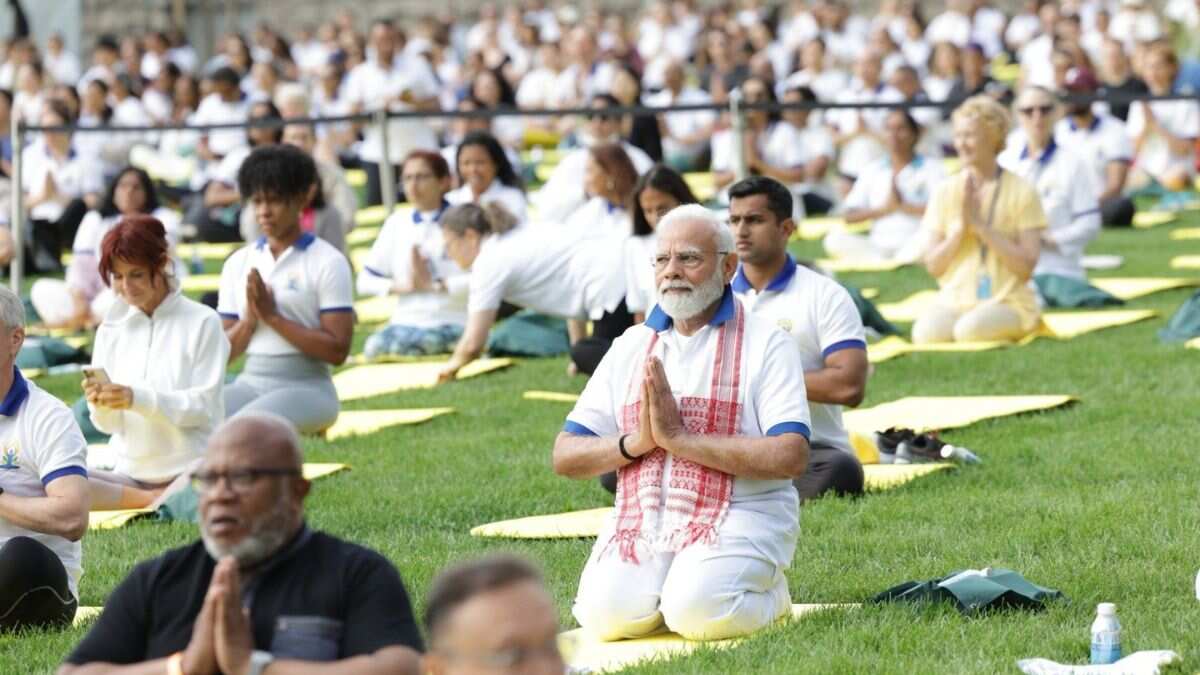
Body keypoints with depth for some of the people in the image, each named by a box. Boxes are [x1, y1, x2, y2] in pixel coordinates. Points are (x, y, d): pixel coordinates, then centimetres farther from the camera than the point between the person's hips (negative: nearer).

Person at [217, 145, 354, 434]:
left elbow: (337, 350, -10)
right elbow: (223, 352, 12)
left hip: (306, 387, -5)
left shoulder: (327, 262, -2)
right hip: (250, 384, 5)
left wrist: (272, 316, -13)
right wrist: (250, 319, -8)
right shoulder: (238, 263, 13)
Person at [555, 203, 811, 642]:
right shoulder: (631, 346, 17)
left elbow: (790, 457, -13)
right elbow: (565, 457, 12)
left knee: (697, 614, -29)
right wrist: (637, 442, -9)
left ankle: (768, 593, 4)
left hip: (738, 515, -4)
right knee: (606, 613, -23)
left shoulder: (764, 343, 1)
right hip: (641, 518, 4)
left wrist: (680, 438, -15)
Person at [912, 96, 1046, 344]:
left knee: (970, 329, -35)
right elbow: (933, 266, 4)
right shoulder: (945, 191, 8)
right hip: (955, 300, 2)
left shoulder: (1021, 192, -1)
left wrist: (980, 223, -14)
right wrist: (960, 225, -10)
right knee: (925, 332, -32)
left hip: (1008, 302, -2)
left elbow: (1026, 266, -9)